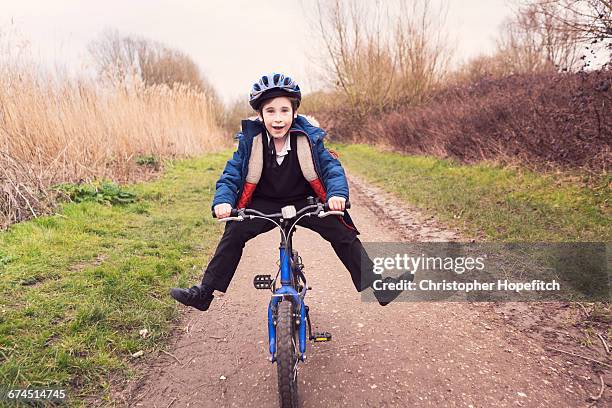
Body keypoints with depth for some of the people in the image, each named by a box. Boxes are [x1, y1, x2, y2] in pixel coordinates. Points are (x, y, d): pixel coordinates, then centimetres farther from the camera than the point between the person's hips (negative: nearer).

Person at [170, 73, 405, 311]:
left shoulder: (309, 138, -12)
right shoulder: (250, 140, -10)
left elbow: (331, 166, -12)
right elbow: (231, 174, -8)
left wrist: (337, 193, -33)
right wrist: (223, 200, -28)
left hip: (303, 202, 0)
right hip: (264, 205, 1)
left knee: (342, 232, -14)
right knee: (233, 233, -18)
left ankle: (374, 283, 2)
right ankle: (204, 292, -3)